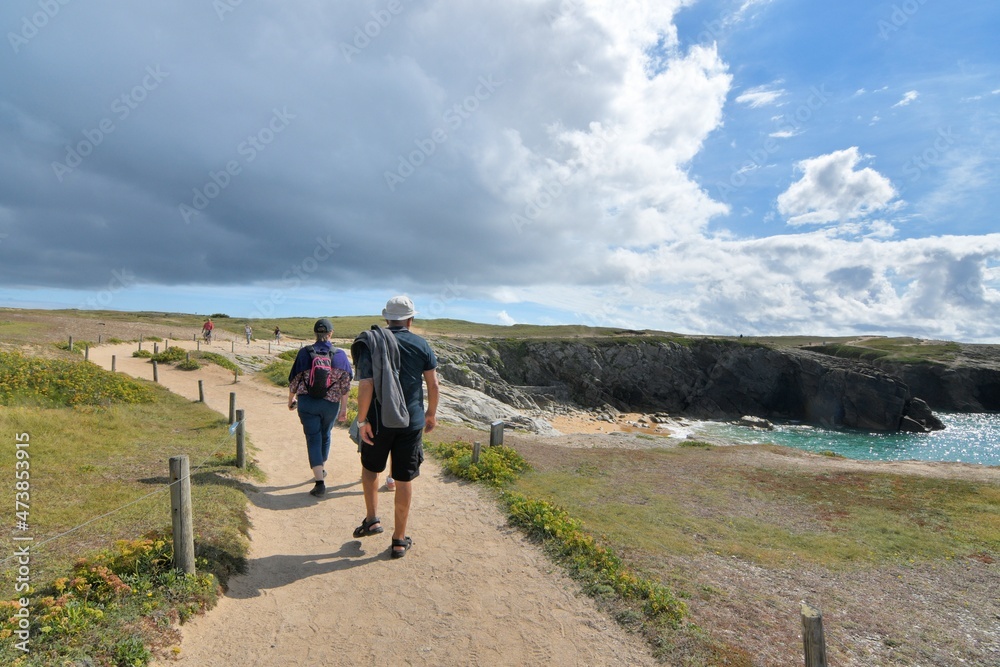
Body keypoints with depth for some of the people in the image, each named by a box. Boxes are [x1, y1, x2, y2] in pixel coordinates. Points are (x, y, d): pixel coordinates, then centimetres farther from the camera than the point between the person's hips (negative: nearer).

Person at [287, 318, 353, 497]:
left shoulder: (304, 353, -4)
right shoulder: (340, 354, -3)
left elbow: (294, 380, 2)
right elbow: (345, 384, -4)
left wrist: (291, 400, 17)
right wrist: (343, 408, 2)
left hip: (307, 403, -1)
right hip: (331, 404, 1)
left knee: (313, 439, 2)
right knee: (325, 436, 22)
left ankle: (320, 482, -5)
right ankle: (321, 470, 41)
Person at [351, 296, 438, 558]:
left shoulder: (370, 343, -6)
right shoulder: (421, 345, -1)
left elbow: (365, 385, -14)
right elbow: (433, 384, 1)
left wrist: (362, 420, -8)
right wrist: (431, 413, 14)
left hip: (378, 421, -1)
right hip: (412, 421, 1)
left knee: (370, 467, 25)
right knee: (404, 479, 9)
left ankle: (372, 519, 22)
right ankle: (400, 539, 19)